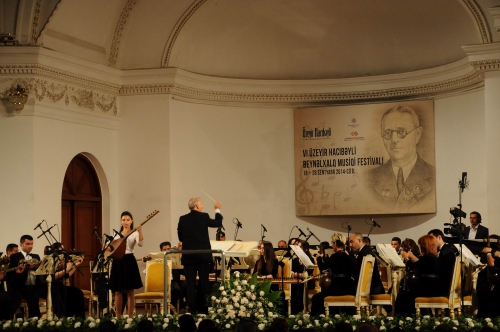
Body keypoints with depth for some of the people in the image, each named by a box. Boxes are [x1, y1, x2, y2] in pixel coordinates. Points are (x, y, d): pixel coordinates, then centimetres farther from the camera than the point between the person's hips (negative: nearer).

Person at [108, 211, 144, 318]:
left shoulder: (134, 233, -1)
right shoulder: (117, 234, 14)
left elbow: (140, 244, -19)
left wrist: (140, 231, -32)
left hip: (129, 261, -5)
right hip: (117, 261, 5)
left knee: (130, 291, -1)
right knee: (117, 292, 6)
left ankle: (130, 317, 2)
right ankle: (118, 318, 12)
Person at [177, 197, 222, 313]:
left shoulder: (183, 219, 1)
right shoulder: (204, 217, -6)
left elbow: (180, 237, 8)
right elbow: (218, 223, 9)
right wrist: (217, 210, 23)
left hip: (188, 256, 2)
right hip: (203, 255, -2)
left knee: (190, 283, 3)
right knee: (204, 281, 6)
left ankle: (192, 308, 0)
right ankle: (204, 308, 6)